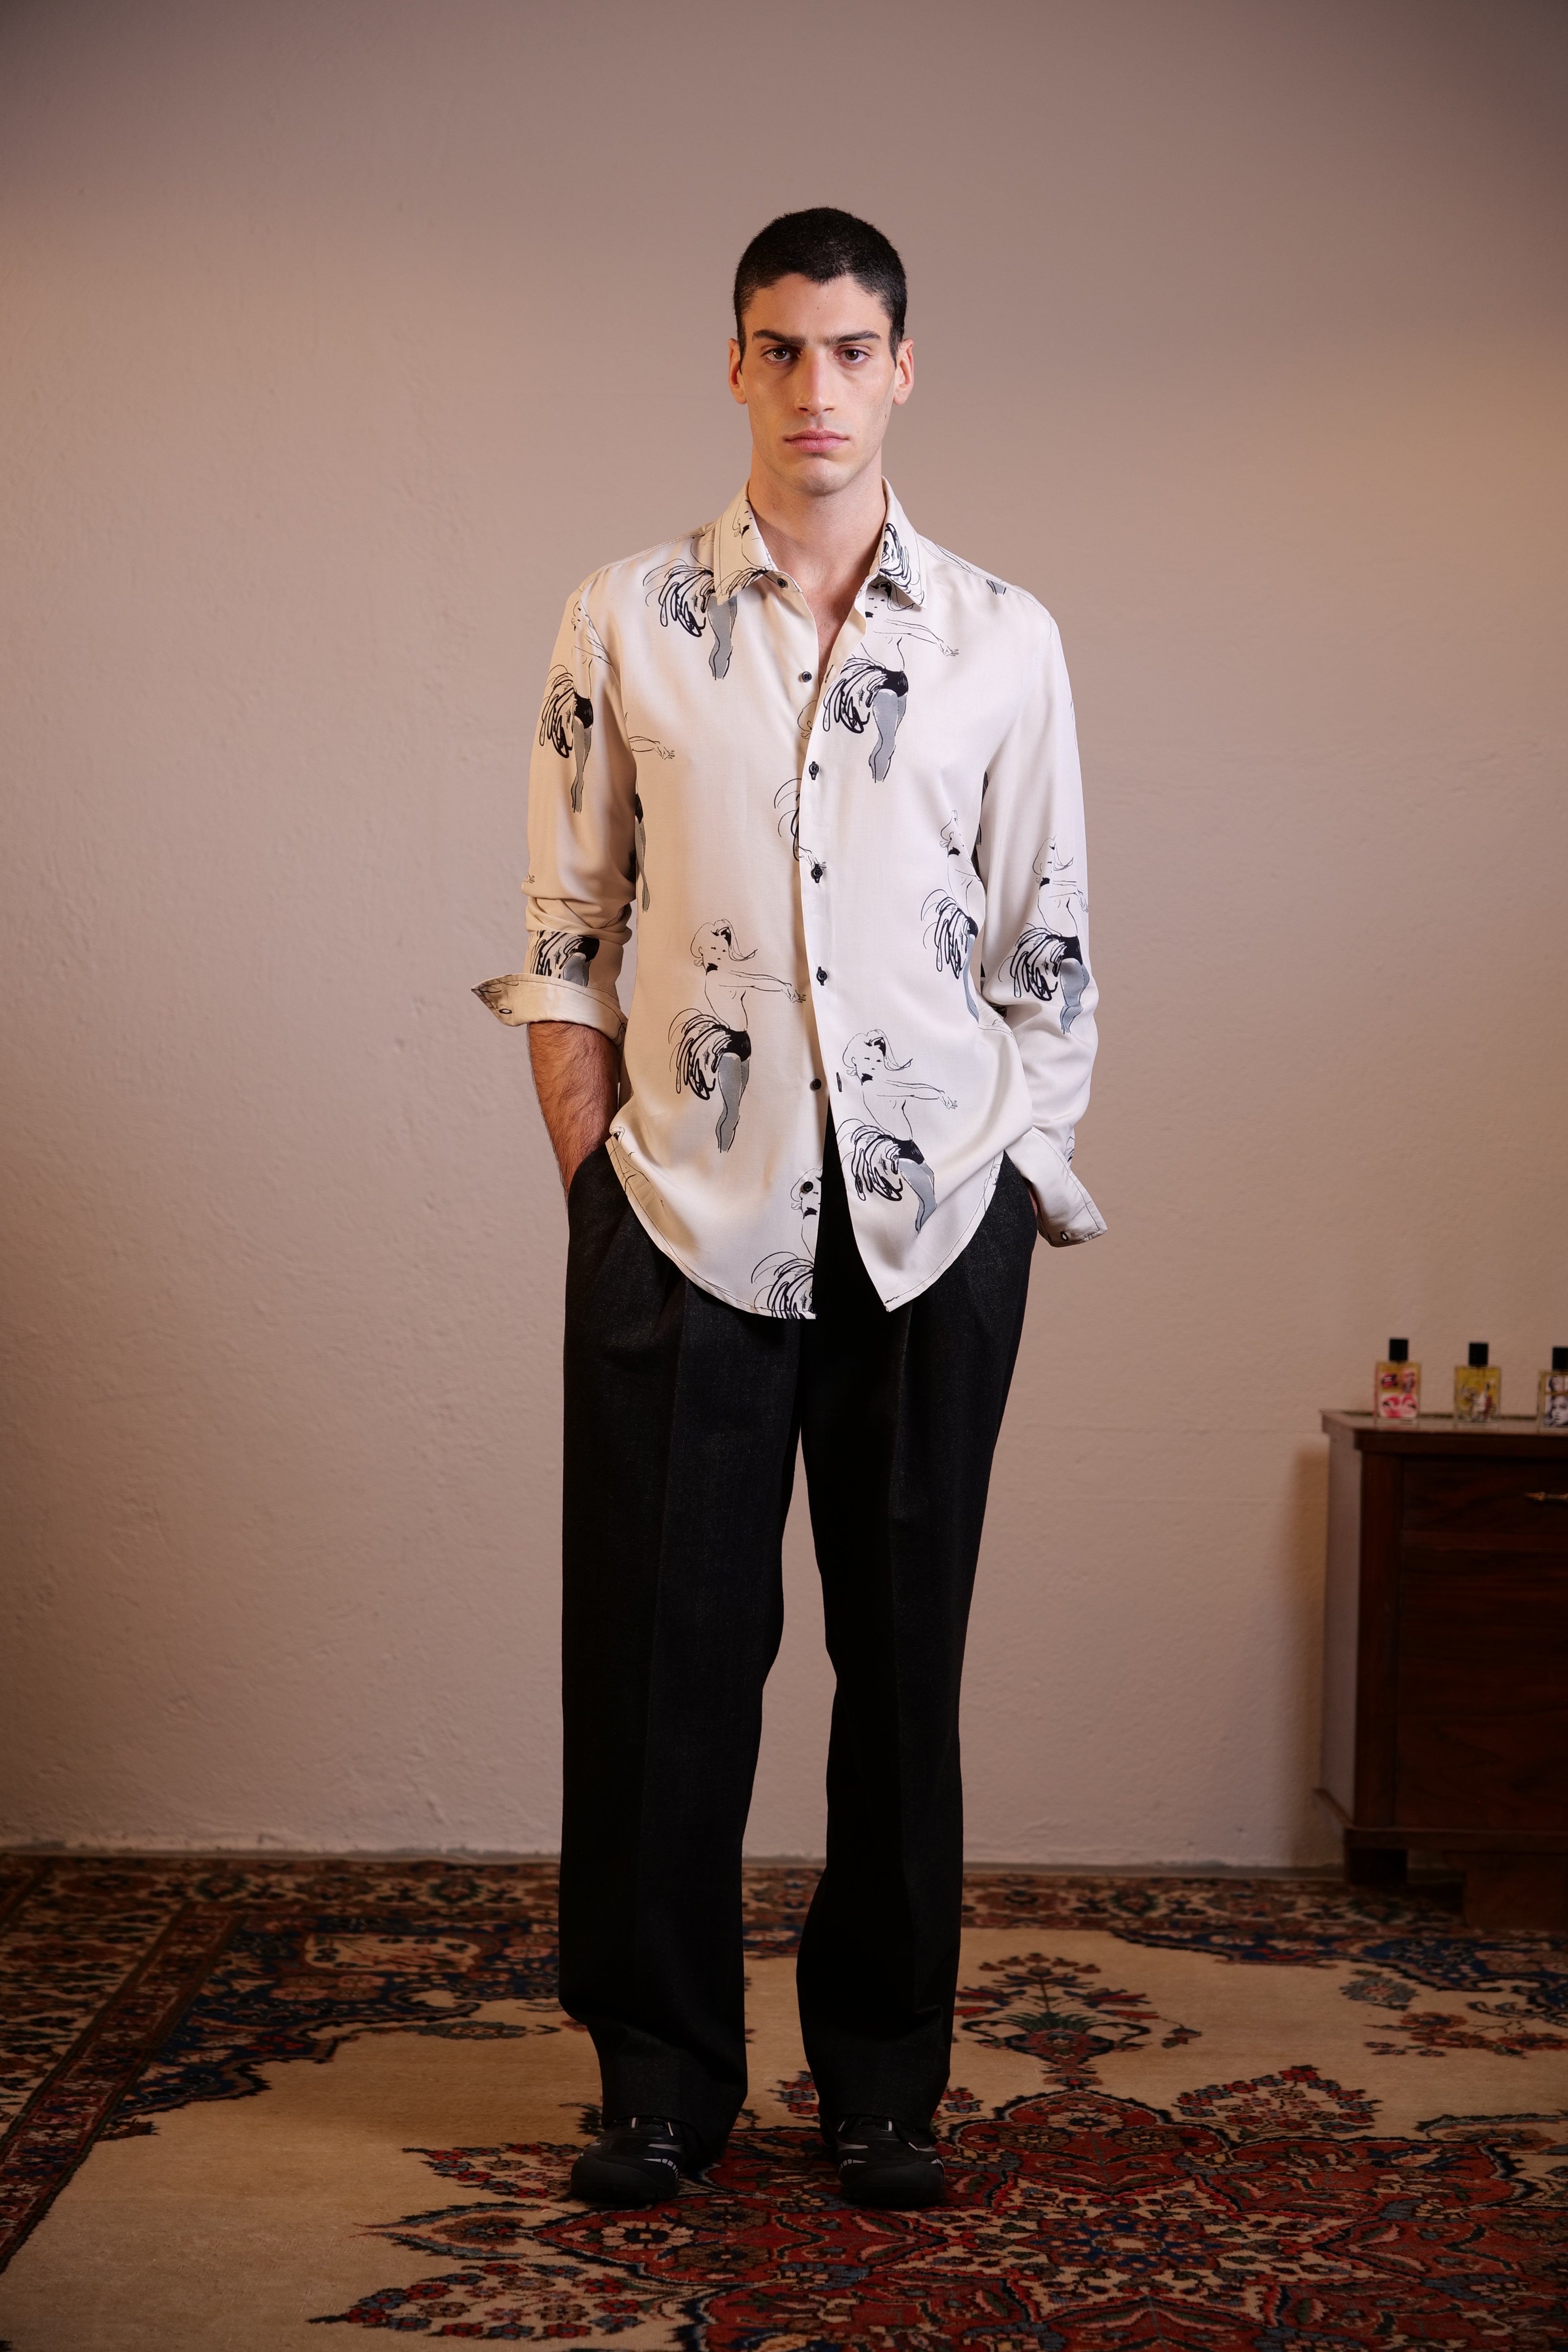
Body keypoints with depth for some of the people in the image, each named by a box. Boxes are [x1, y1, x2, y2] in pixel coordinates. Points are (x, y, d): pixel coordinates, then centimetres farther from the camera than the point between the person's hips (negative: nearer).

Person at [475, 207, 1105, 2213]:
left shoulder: (1004, 638, 7)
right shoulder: (625, 622, 5)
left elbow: (1048, 951, 8)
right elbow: (566, 926, 6)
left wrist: (1026, 1182, 4)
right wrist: (591, 1171, -1)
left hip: (934, 1215, 1)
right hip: (688, 1204, 0)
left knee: (904, 1648, 7)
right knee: (664, 1641, 3)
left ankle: (883, 2077, 21)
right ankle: (662, 2072, 19)